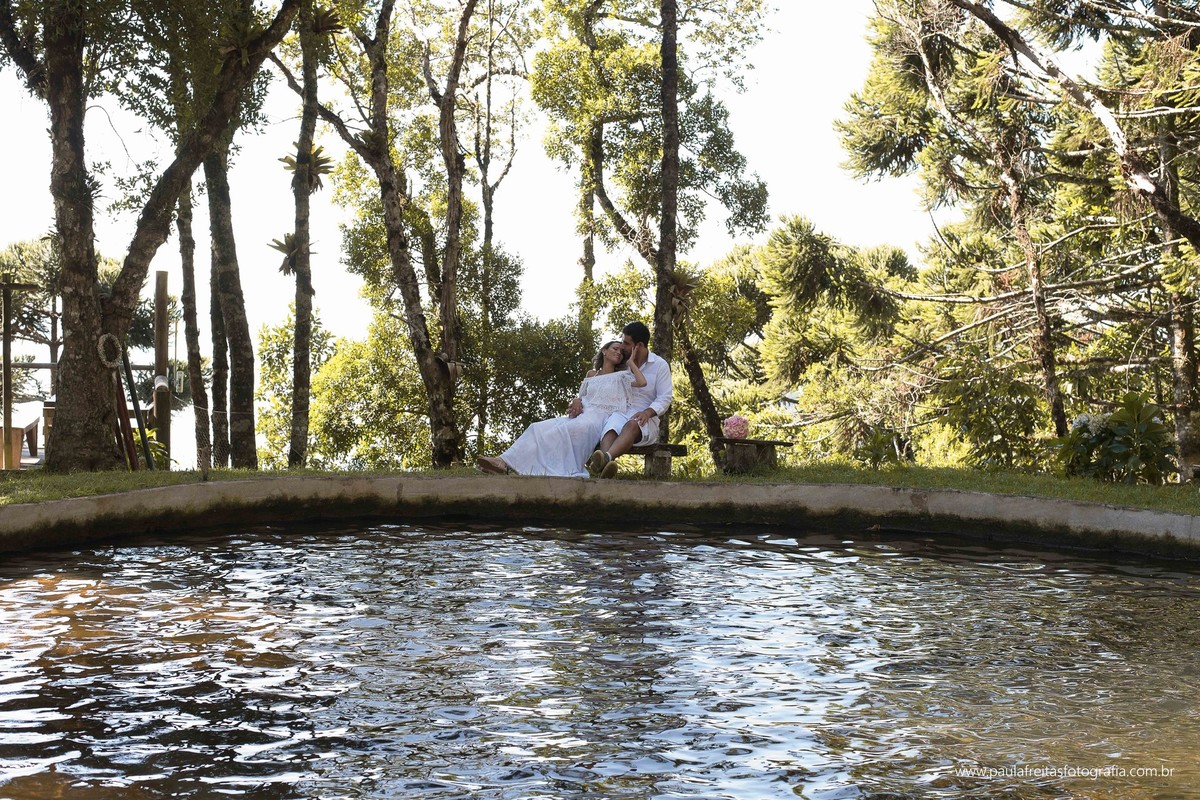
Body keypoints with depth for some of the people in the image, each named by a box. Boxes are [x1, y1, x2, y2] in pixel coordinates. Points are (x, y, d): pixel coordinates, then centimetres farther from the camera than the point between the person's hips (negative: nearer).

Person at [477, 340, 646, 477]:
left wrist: (630, 361, 8)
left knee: (561, 431, -32)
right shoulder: (591, 374, 26)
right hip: (581, 416, 6)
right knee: (538, 428, -19)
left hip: (600, 418, -6)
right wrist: (577, 401, 4)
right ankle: (506, 462, -35)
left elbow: (642, 382, -5)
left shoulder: (621, 376, 13)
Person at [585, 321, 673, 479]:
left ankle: (606, 458, -70)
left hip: (645, 419, -2)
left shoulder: (660, 365, 8)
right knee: (611, 426, -37)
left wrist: (648, 412, -20)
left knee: (632, 425, -40)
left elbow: (664, 398, 0)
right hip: (619, 412, 2)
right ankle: (604, 464, -69)